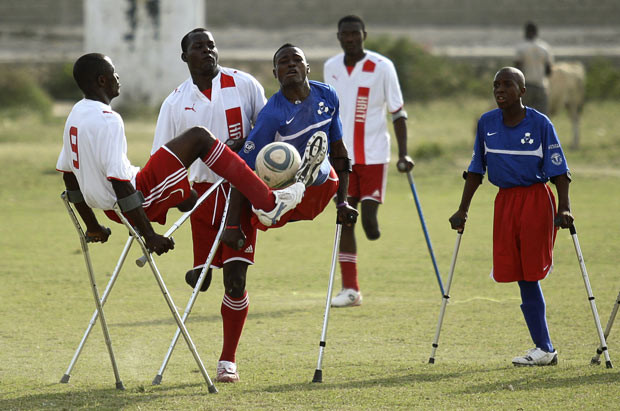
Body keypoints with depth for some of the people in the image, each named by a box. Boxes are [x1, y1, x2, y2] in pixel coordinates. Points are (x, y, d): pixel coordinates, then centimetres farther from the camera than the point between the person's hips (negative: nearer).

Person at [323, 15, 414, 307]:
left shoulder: (382, 67, -7)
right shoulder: (331, 68, 6)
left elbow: (398, 113, -4)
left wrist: (403, 154, -11)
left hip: (373, 156, -4)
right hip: (342, 155, 4)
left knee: (369, 219, -8)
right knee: (345, 220, 0)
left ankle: (372, 225, 31)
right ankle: (350, 289, 4)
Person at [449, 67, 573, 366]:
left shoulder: (540, 124, -5)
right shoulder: (487, 123, 6)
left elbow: (558, 170, -5)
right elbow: (476, 169, 14)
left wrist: (564, 207, -15)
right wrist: (463, 210, 12)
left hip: (536, 199, -4)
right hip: (504, 201, 4)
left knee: (530, 273, -9)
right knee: (522, 278, 1)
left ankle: (545, 349, -2)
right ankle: (544, 348, 5)